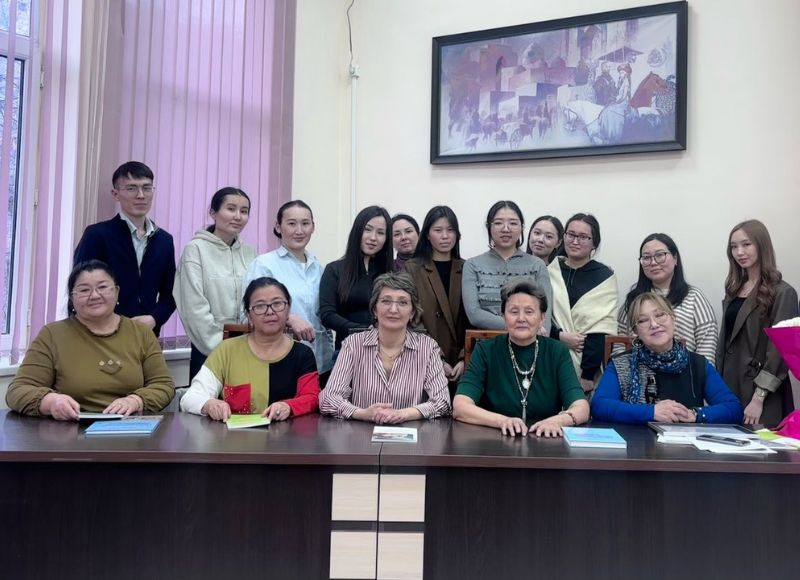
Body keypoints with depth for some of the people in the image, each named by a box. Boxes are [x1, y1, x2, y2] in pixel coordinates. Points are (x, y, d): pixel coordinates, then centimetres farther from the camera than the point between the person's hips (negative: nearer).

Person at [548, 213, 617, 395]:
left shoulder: (604, 276, 1)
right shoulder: (549, 271, 7)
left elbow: (600, 331, -6)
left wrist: (588, 375, -12)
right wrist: (560, 335, -13)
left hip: (587, 367, -1)